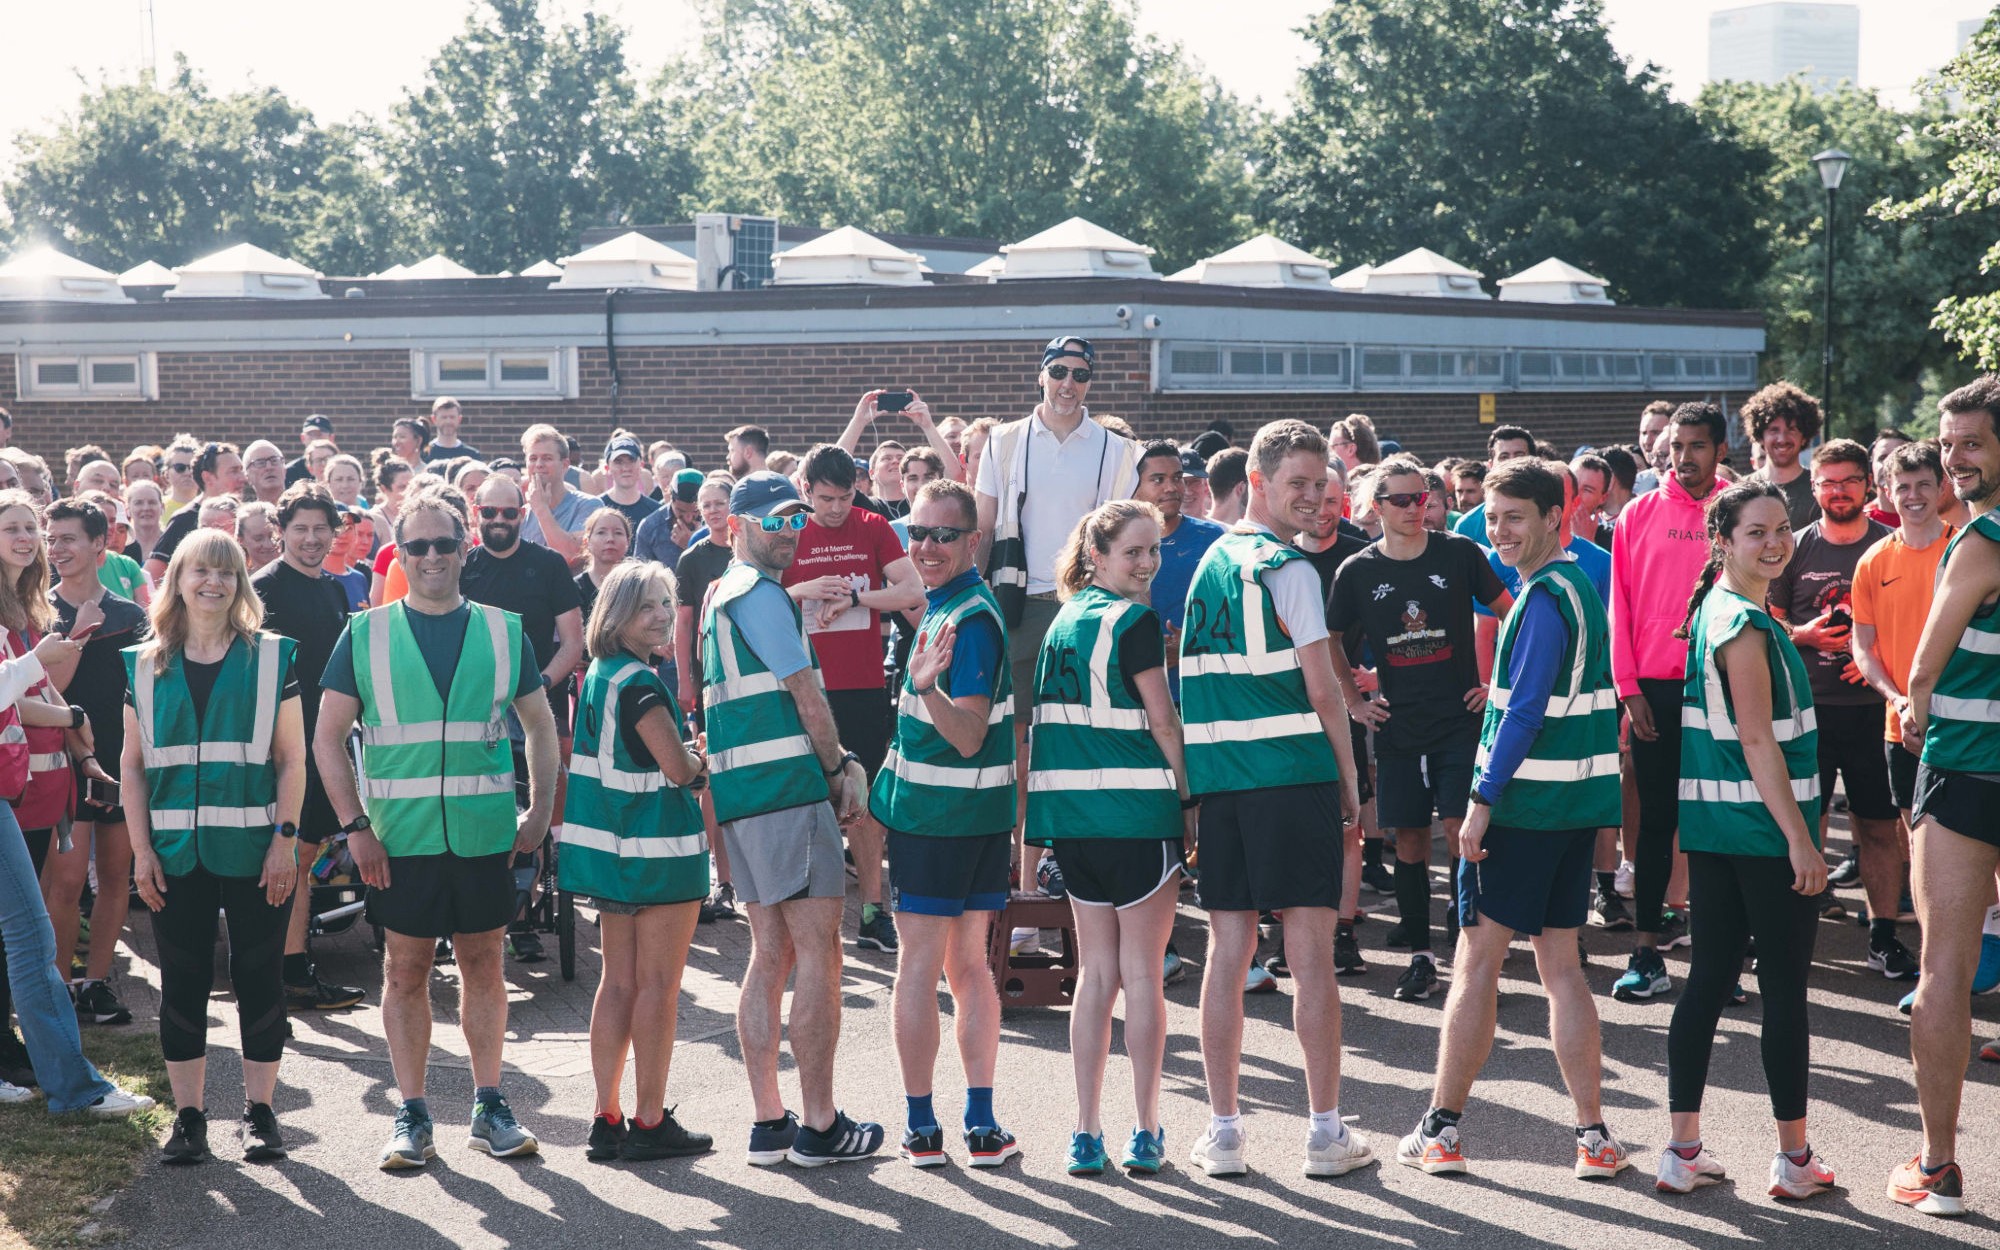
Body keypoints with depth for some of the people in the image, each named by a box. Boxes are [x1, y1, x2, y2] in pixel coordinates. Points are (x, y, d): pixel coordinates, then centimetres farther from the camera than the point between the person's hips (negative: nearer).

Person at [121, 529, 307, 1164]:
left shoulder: (271, 657, 3)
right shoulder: (146, 665, 8)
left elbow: (292, 759, 1)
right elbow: (132, 766, 8)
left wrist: (285, 837, -8)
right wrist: (141, 849, 0)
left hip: (253, 847, -2)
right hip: (176, 850, 2)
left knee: (259, 977, 2)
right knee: (182, 981, 5)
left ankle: (259, 1111, 11)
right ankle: (188, 1116, 12)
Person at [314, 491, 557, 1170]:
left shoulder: (502, 631, 7)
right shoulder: (365, 635, 3)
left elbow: (541, 725, 15)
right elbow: (328, 739, 4)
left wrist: (540, 811, 5)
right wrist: (354, 826, -5)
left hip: (486, 831, 1)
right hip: (400, 834, -1)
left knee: (483, 962, 7)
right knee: (405, 968, 4)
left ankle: (489, 1107, 17)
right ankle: (411, 1115, 13)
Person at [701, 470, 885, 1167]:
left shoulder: (719, 597, 21)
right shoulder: (761, 594, -9)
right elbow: (806, 696, -9)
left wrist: (834, 765, 11)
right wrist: (838, 771, 5)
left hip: (740, 795, 10)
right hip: (788, 789, -10)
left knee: (771, 953, 11)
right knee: (819, 954, -6)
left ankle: (768, 1124, 13)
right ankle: (819, 1127, -4)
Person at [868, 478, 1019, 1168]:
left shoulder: (968, 619, -17)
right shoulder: (943, 606, 13)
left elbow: (971, 737, -22)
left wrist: (927, 689, -37)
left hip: (934, 816, -10)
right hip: (978, 816, 10)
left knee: (919, 965, -2)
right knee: (967, 963, 11)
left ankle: (922, 1128, 3)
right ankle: (982, 1125, 13)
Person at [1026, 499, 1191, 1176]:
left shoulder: (1064, 619, 12)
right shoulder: (1135, 620, -9)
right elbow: (1163, 720, -9)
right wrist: (1189, 798, 2)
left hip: (1071, 814, 7)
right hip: (1137, 808, -7)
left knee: (1095, 971, 12)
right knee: (1142, 973, 1)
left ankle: (1086, 1133, 13)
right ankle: (1145, 1133, 7)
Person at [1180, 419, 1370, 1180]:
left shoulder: (1208, 562, 14)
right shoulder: (1287, 568, -8)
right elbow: (1321, 690, -10)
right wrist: (1350, 783, 0)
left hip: (1216, 779, 6)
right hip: (1293, 776, -6)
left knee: (1228, 951, 7)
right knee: (1310, 952, 0)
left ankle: (1223, 1132, 9)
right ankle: (1325, 1132, 4)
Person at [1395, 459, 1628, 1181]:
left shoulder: (1543, 599, -15)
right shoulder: (1581, 585, 14)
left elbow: (1524, 711, -20)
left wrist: (1482, 800, -19)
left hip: (1523, 802, -9)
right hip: (1578, 803, 9)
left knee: (1476, 962, -1)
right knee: (1560, 965, 10)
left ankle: (1440, 1131, 5)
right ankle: (1593, 1137, 7)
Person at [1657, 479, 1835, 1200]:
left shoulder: (1716, 611, 13)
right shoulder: (1747, 626, -15)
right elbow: (1758, 744, -19)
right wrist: (1800, 839, -19)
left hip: (1712, 829, 9)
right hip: (1763, 830, -9)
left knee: (1709, 979, 10)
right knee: (1785, 988, 0)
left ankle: (1683, 1152, 13)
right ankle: (1794, 1160, 8)